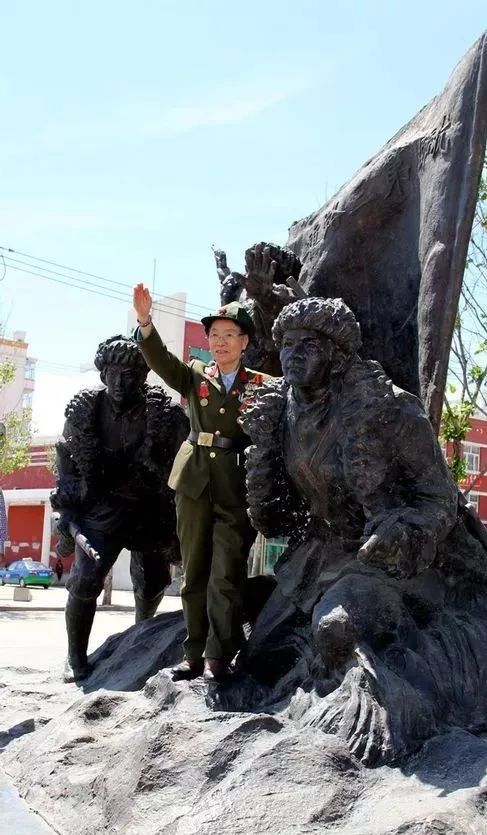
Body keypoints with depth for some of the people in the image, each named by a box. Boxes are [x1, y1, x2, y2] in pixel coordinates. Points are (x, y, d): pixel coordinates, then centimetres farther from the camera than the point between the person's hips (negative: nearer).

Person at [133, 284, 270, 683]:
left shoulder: (260, 385, 2)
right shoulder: (195, 376, 9)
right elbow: (161, 360, -8)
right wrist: (145, 322, -24)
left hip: (237, 487, -3)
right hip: (194, 481, 3)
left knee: (226, 575, -6)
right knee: (194, 571, 9)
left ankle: (219, 657, 0)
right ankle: (195, 653, 16)